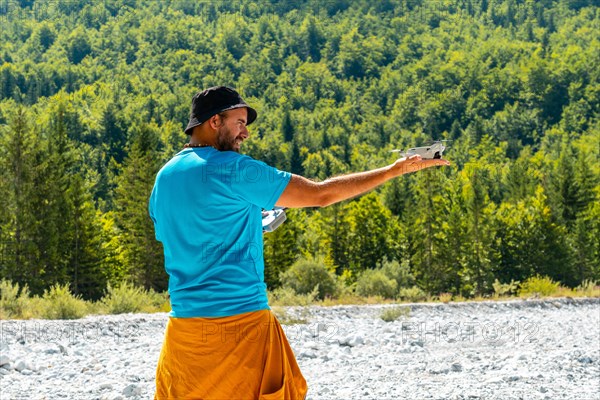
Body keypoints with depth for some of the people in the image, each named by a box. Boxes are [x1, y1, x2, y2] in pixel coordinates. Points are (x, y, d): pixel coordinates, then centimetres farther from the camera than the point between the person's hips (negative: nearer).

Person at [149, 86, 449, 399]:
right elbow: (320, 194, -9)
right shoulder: (233, 169, -10)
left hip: (183, 324, 7)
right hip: (240, 319, -7)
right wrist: (395, 170, -2)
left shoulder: (164, 177, 11)